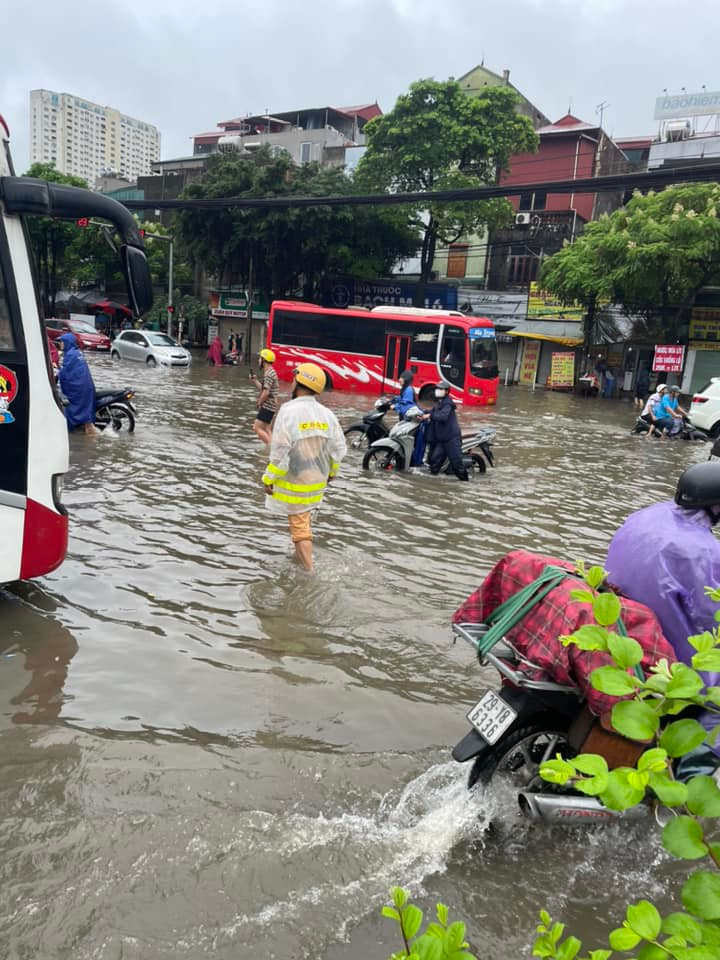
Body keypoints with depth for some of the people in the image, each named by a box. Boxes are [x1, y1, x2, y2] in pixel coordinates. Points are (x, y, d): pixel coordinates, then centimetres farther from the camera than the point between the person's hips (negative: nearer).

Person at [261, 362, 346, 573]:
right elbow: (338, 448, 3)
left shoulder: (289, 411, -21)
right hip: (317, 480, 6)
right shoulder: (326, 414, -4)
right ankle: (300, 556, 40)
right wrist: (331, 472, 20)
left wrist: (269, 479, -11)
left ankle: (309, 572, 7)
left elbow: (280, 452, -22)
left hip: (294, 481, -5)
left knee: (299, 527, 5)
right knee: (303, 520, 26)